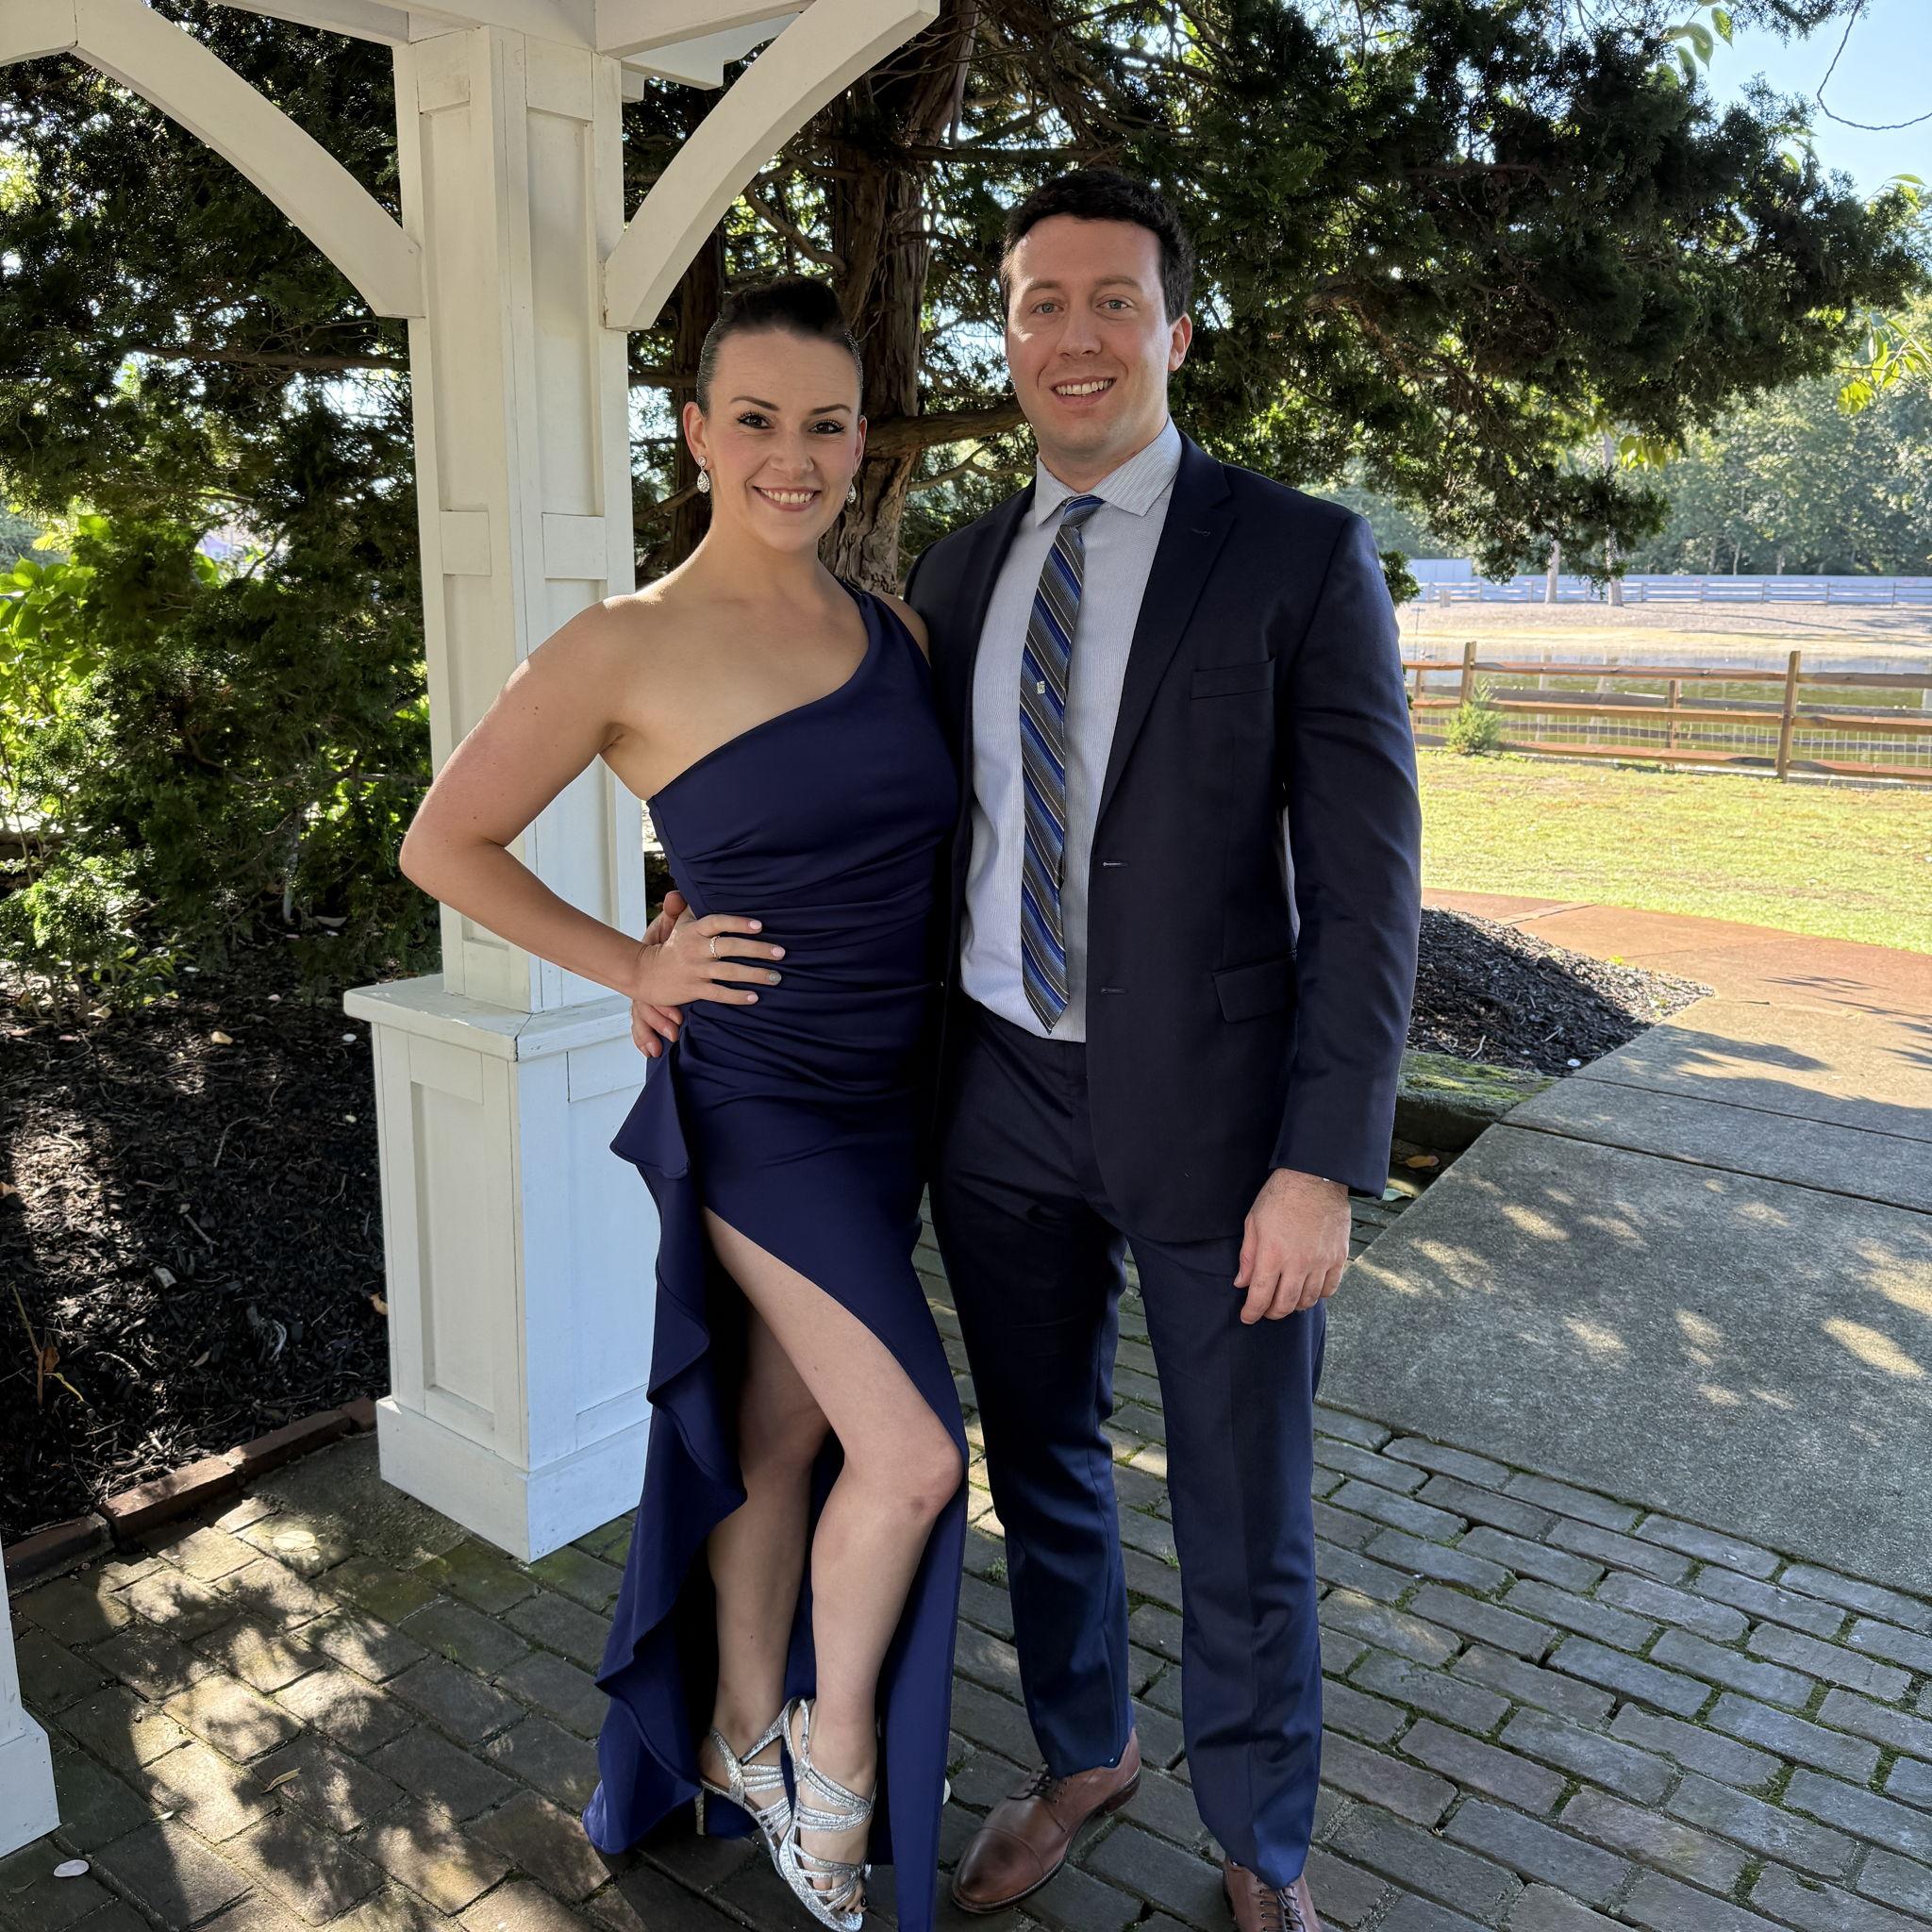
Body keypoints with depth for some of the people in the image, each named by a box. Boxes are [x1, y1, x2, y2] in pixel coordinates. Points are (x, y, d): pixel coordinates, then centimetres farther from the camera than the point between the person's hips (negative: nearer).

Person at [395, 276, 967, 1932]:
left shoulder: (897, 627, 2)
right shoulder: (625, 649, -12)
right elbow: (445, 844, -2)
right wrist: (631, 964, -5)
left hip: (893, 1102, 5)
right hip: (757, 1099, -5)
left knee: (783, 1437, 17)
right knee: (913, 1454, -9)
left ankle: (743, 1734, 39)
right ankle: (834, 1749, 20)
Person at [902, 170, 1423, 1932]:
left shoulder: (1301, 557, -7)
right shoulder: (960, 576, 8)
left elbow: (1365, 885, -10)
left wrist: (1326, 1166, -16)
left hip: (1212, 1113, -4)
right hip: (1004, 1106, 4)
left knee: (1244, 1526, 10)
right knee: (1041, 1468, 19)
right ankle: (1084, 1753, 46)